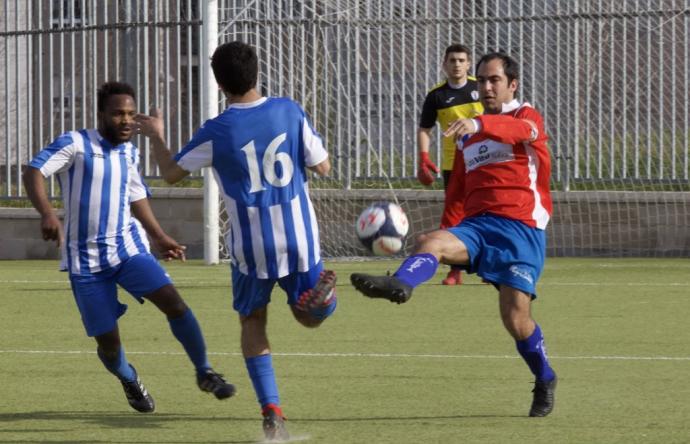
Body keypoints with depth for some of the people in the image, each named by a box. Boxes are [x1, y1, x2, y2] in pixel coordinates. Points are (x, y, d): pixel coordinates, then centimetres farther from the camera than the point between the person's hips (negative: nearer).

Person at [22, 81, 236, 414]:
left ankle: (205, 373, -3)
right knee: (108, 341, -3)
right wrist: (47, 212, -38)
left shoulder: (130, 153, 9)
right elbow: (33, 173, -21)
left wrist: (159, 237, 25)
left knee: (172, 300, -18)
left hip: (129, 248, 4)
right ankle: (129, 381, 31)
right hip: (86, 259, -4)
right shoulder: (75, 144, -10)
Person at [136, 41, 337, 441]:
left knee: (253, 322, 18)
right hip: (300, 237, 1)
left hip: (252, 247, -1)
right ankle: (318, 296, -21)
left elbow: (172, 173, 4)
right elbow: (323, 167, 3)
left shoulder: (217, 132, -10)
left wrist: (156, 136, 22)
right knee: (311, 317, 19)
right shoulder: (290, 112, -5)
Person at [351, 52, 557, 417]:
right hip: (477, 223, 5)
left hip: (521, 227, -5)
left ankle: (545, 381, 15)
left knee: (516, 319, -10)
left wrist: (479, 124, -43)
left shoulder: (527, 117, 3)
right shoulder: (469, 136, 22)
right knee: (430, 242, -27)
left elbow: (520, 128, -24)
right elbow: (457, 190, 32)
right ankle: (399, 285, -57)